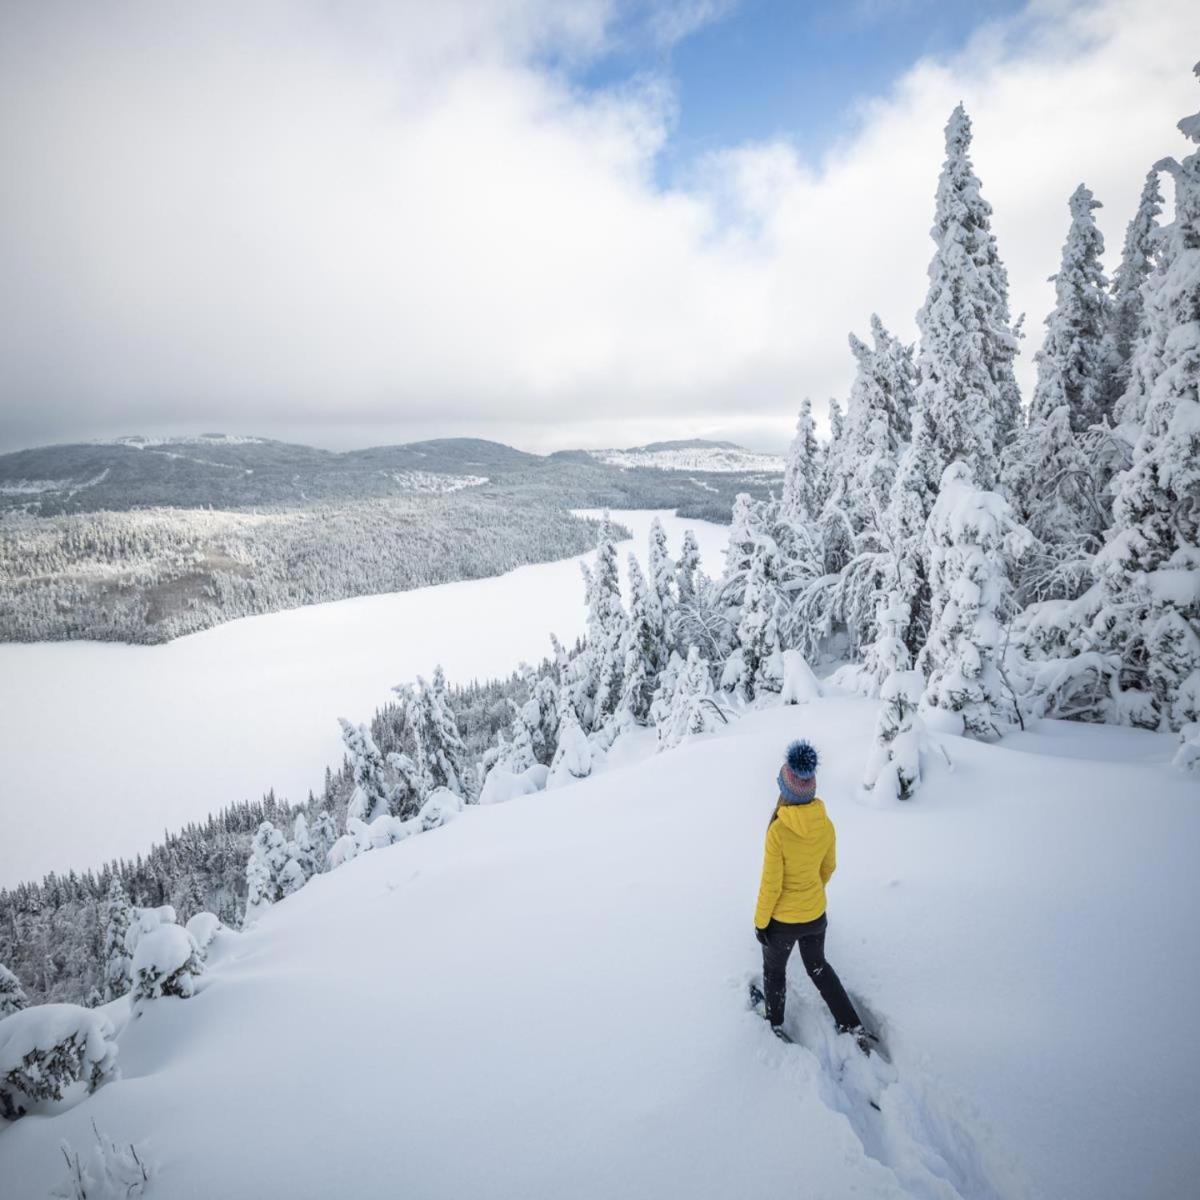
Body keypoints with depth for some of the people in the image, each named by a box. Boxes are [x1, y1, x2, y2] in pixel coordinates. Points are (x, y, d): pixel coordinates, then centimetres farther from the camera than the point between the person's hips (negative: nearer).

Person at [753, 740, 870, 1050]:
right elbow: (828, 867, 4)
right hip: (816, 915, 4)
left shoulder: (778, 832, -32)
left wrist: (760, 921, -7)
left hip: (782, 921, -4)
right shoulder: (826, 825, -14)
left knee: (774, 970, 24)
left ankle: (776, 1026, 44)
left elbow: (771, 885, -22)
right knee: (818, 967, 29)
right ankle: (854, 1027, 30)